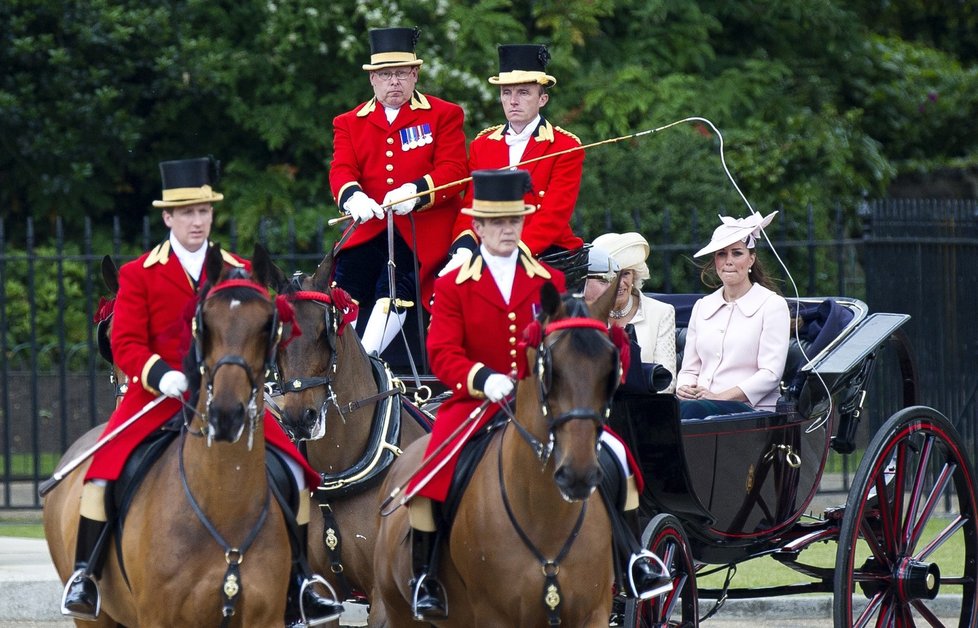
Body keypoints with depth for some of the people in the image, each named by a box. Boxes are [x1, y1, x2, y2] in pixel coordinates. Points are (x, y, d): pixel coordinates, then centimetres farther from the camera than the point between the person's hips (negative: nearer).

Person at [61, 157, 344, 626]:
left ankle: (296, 586, 0)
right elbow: (126, 344, -4)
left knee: (292, 471, -10)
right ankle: (84, 576, -9)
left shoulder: (238, 272, 11)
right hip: (156, 396, -2)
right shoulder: (138, 275, 4)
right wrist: (160, 375, -23)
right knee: (103, 470, -23)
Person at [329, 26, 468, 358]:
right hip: (369, 228, 3)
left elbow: (453, 169, -5)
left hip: (422, 229, -3)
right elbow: (341, 169, 1)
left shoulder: (444, 115, 7)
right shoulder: (350, 123, 16)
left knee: (394, 292, -23)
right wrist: (353, 196, -24)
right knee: (341, 291, -15)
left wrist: (416, 191, -26)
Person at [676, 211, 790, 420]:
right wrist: (683, 388, -4)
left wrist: (722, 396, -15)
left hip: (750, 410, -4)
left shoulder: (772, 305, 4)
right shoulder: (702, 307, 21)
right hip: (701, 402, 4)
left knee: (692, 410, -37)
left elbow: (771, 373, -5)